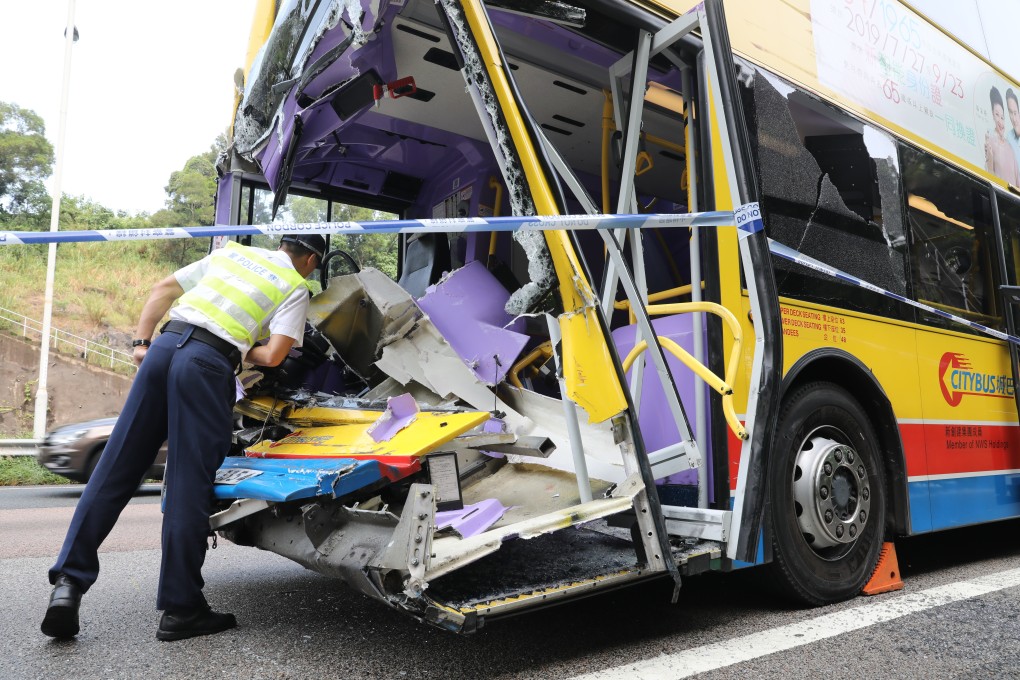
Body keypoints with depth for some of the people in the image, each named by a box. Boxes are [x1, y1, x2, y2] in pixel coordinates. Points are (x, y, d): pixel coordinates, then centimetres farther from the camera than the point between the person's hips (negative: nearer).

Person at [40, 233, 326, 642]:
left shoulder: (231, 252, 27)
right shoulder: (296, 287, 10)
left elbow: (163, 289, 23)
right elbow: (273, 355, -3)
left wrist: (142, 342, 19)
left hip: (164, 343, 5)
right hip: (209, 361, -5)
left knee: (116, 468, 9)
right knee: (189, 486, -3)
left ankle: (69, 579, 8)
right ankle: (181, 610, 4)